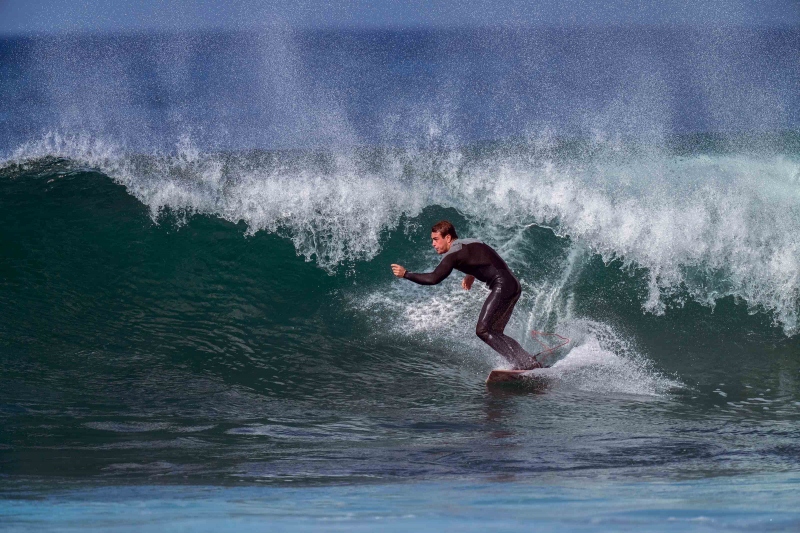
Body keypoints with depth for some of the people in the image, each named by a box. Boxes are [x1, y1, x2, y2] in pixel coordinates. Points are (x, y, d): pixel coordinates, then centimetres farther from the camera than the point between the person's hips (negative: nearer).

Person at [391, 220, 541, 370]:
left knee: (483, 330, -13)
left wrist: (405, 274, -7)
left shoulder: (454, 253, -7)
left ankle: (522, 363, -20)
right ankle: (529, 361, 4)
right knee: (494, 332, 11)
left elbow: (434, 278, -15)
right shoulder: (469, 243, 21)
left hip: (502, 286, -10)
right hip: (514, 286, 10)